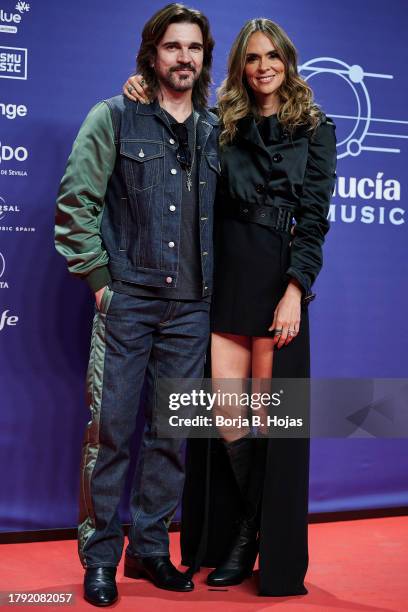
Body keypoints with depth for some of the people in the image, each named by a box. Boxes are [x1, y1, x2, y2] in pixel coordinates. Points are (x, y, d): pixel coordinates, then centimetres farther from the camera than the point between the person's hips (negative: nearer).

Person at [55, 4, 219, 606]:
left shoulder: (216, 132, 12)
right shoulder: (115, 117, 2)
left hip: (191, 308, 4)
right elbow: (75, 202, -2)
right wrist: (99, 278, -6)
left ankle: (150, 548, 22)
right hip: (127, 301, -3)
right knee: (111, 431, -1)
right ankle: (101, 556, 13)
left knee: (171, 435, 8)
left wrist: (215, 282, 8)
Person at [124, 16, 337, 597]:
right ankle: (245, 532, 22)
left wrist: (295, 290, -12)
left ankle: (275, 551, 16)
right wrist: (144, 95, 3)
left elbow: (315, 216, -2)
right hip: (226, 281, 3)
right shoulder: (224, 127, 13)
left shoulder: (314, 129, 6)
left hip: (279, 284, -3)